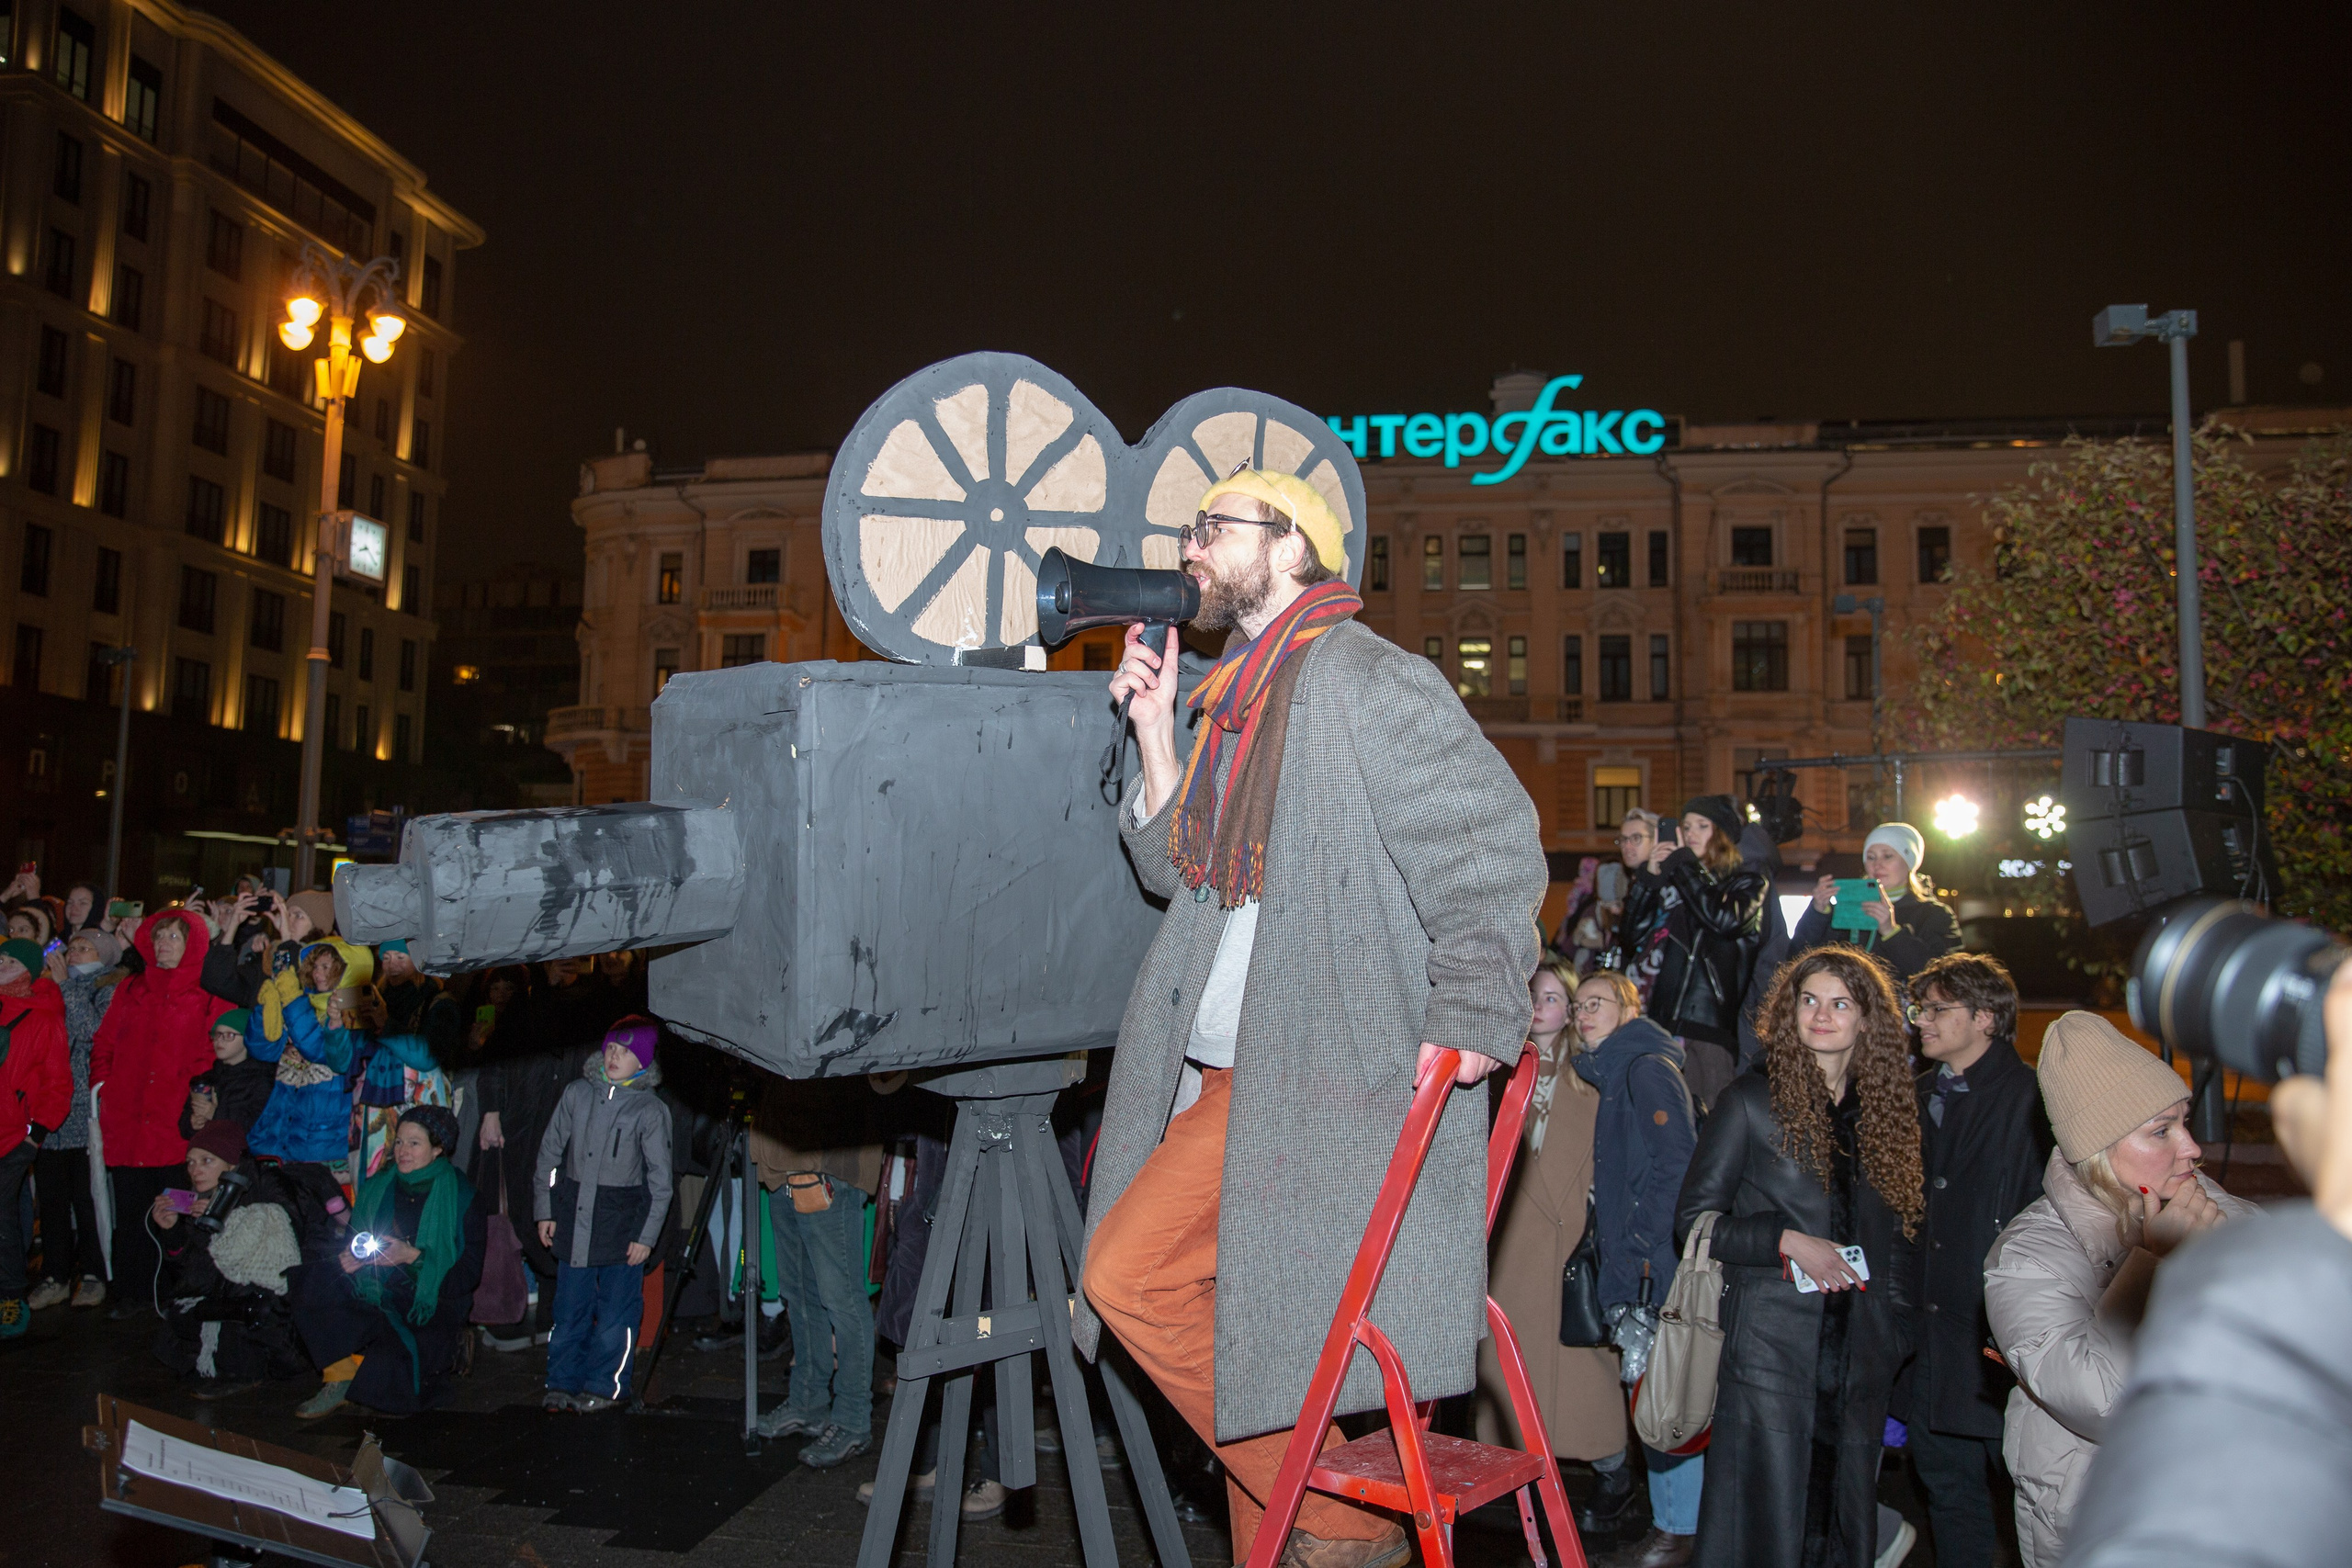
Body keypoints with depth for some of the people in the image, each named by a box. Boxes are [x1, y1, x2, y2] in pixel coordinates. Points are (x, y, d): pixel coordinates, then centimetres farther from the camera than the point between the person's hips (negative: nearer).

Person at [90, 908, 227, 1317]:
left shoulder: (209, 996, 2)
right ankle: (131, 1293, 18)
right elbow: (104, 1044, 20)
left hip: (176, 1124, -4)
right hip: (126, 1122, 4)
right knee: (130, 1210, 8)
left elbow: (215, 1053, -2)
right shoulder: (130, 990, 16)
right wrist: (101, 1084, 7)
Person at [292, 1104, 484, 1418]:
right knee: (313, 1282, -22)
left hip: (430, 1308, -4)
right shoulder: (375, 1188, 12)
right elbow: (350, 1247, 14)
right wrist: (347, 1260, -10)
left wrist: (414, 1257, -19)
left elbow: (469, 1274, -8)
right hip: (376, 1296, 4)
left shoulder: (460, 1197, -2)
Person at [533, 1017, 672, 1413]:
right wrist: (544, 1210, 9)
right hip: (573, 1217, 3)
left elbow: (660, 1178, -2)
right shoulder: (578, 1092, 4)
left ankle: (604, 1387, 15)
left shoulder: (650, 1110, -5)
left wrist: (647, 1235, -4)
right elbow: (550, 1150, 12)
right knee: (569, 1308, 9)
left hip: (623, 1222, -3)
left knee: (615, 1311, 2)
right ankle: (563, 1383, 22)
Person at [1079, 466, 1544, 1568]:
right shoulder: (1233, 698, 18)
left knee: (1131, 1272, -13)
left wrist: (1467, 1010, -19)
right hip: (1231, 1074, 8)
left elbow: (1492, 842, -13)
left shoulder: (1371, 681, -8)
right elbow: (1180, 873, 18)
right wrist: (1153, 730, 11)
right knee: (1243, 1338, 11)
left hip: (1318, 1077, -8)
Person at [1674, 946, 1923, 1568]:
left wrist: (1896, 1338, 7)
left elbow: (1897, 1237, 15)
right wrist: (1788, 1241, -15)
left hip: (1859, 1352, 4)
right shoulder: (1752, 1100, -2)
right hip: (1771, 1346, -4)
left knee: (1843, 1517, 9)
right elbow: (1692, 1220, -4)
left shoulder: (1886, 1108, 10)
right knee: (1766, 1514, -2)